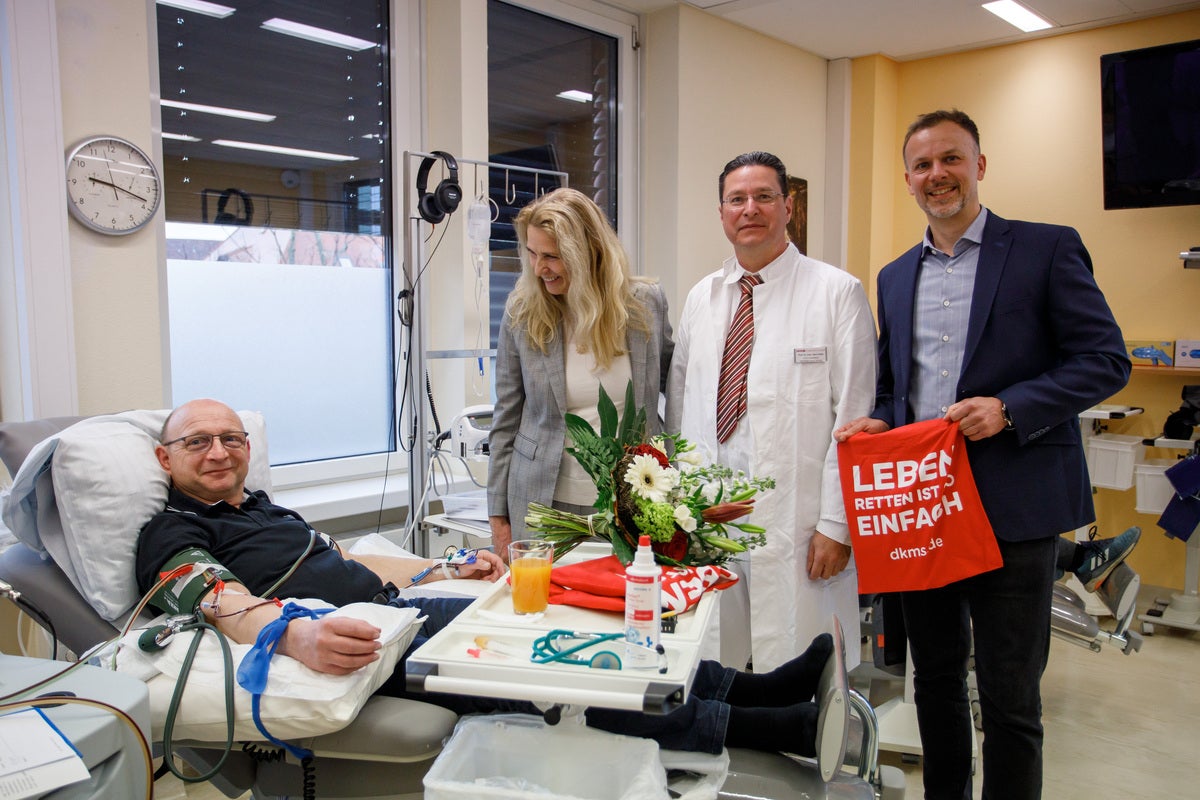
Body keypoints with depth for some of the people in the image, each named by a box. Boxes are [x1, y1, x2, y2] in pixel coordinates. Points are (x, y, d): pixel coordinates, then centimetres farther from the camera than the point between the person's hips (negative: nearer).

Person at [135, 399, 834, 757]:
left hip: (396, 606, 9)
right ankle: (773, 727, -26)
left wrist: (450, 570, 23)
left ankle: (751, 685, -10)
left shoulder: (264, 508, 26)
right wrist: (298, 633, -40)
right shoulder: (174, 533, 2)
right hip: (362, 642, -8)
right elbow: (220, 598, -19)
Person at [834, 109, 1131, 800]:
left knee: (1010, 692, 5)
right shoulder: (895, 277, 13)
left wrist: (1008, 407, -19)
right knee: (935, 678, 17)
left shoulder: (1048, 249, -2)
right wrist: (878, 422, -3)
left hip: (1013, 507, -5)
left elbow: (1107, 360, -6)